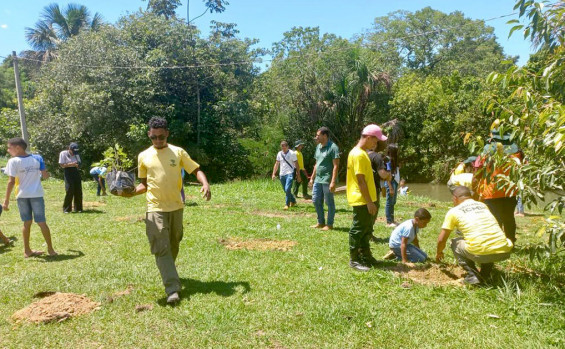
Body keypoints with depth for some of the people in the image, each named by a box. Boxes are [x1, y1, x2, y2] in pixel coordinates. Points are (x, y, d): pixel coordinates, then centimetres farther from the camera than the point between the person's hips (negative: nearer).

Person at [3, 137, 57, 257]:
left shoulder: (13, 161, -8)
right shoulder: (37, 158, 0)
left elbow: (11, 182, -12)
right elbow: (46, 176, 0)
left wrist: (6, 200, -8)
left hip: (22, 195, -1)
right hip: (37, 194, 1)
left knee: (27, 223, 9)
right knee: (42, 222, 5)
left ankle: (27, 250, 17)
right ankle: (50, 249, 7)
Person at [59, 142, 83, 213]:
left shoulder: (76, 154, 12)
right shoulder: (63, 153, -3)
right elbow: (62, 165, -7)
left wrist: (77, 165, -5)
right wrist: (70, 164, -19)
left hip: (76, 172, 5)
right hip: (68, 173, -5)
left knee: (78, 191, 3)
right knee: (69, 191, -11)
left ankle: (78, 208, 13)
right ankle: (66, 209, 0)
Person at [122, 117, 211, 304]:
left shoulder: (178, 152, 0)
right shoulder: (143, 156, 3)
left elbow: (196, 170, 1)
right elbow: (144, 184, 10)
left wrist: (205, 183, -19)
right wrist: (132, 192, -9)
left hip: (176, 207, 1)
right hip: (155, 209, -1)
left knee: (174, 245, 15)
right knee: (161, 248, -10)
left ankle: (168, 273, 40)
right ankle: (173, 289, -11)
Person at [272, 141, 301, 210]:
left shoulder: (292, 153, -4)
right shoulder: (279, 154, 8)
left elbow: (296, 165, 0)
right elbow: (276, 164, 15)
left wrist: (298, 175, -2)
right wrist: (274, 174, 9)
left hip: (290, 174, -5)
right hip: (282, 174, 5)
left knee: (287, 189, -18)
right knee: (286, 190, 11)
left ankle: (287, 204, -7)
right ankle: (293, 201, 32)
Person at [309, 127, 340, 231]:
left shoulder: (333, 147, -12)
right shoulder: (318, 147, 13)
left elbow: (336, 166, -16)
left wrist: (333, 182, -21)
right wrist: (312, 178, 19)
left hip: (327, 180, -8)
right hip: (318, 180, 8)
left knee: (329, 202, 3)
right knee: (316, 201, 12)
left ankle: (329, 224, 14)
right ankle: (321, 222, 26)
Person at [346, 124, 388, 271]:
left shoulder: (361, 153, 13)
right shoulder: (358, 155, -20)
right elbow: (361, 180, -22)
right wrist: (369, 202, -20)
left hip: (366, 199, 10)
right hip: (362, 200, -10)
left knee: (366, 229, 17)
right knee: (358, 229, -1)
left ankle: (365, 256, 28)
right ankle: (354, 260, 9)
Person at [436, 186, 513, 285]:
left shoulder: (454, 211, 8)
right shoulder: (482, 205, 22)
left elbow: (441, 239, 11)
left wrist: (439, 252, 33)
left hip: (481, 254, -5)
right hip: (505, 252, 5)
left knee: (455, 243, 23)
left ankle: (472, 276, 7)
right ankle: (485, 275, 26)